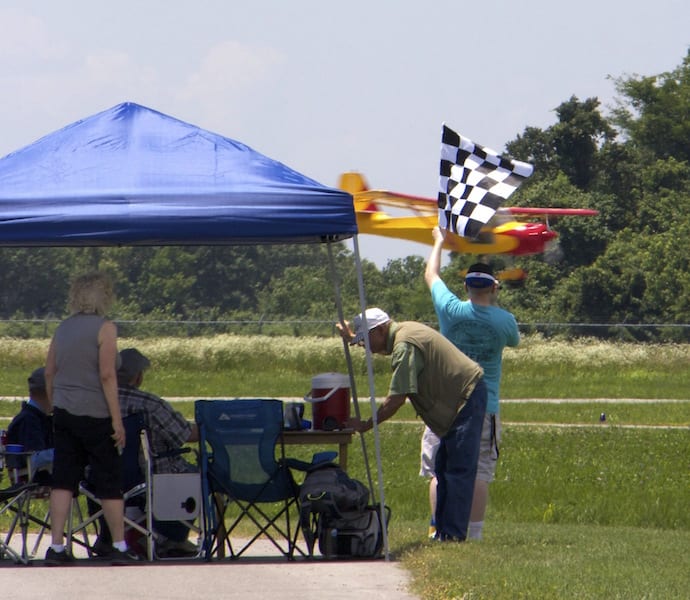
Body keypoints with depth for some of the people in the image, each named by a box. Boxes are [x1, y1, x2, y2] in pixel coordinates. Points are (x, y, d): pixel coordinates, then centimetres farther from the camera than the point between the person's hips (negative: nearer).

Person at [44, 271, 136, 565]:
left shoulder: (63, 329, 9)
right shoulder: (104, 328, -9)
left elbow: (49, 373, 12)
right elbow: (107, 375, -15)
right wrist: (117, 420, -13)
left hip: (64, 412, 5)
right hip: (95, 415, -5)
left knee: (63, 478, 3)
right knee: (109, 480, 4)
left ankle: (56, 546, -2)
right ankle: (119, 546, 7)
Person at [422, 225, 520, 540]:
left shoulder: (451, 310, -6)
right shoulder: (504, 321, -5)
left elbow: (431, 274, 13)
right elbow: (514, 340, 20)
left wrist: (439, 241, 29)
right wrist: (495, 302, 26)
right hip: (485, 409, 0)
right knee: (479, 474, 2)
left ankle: (439, 529, -9)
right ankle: (475, 532, -3)